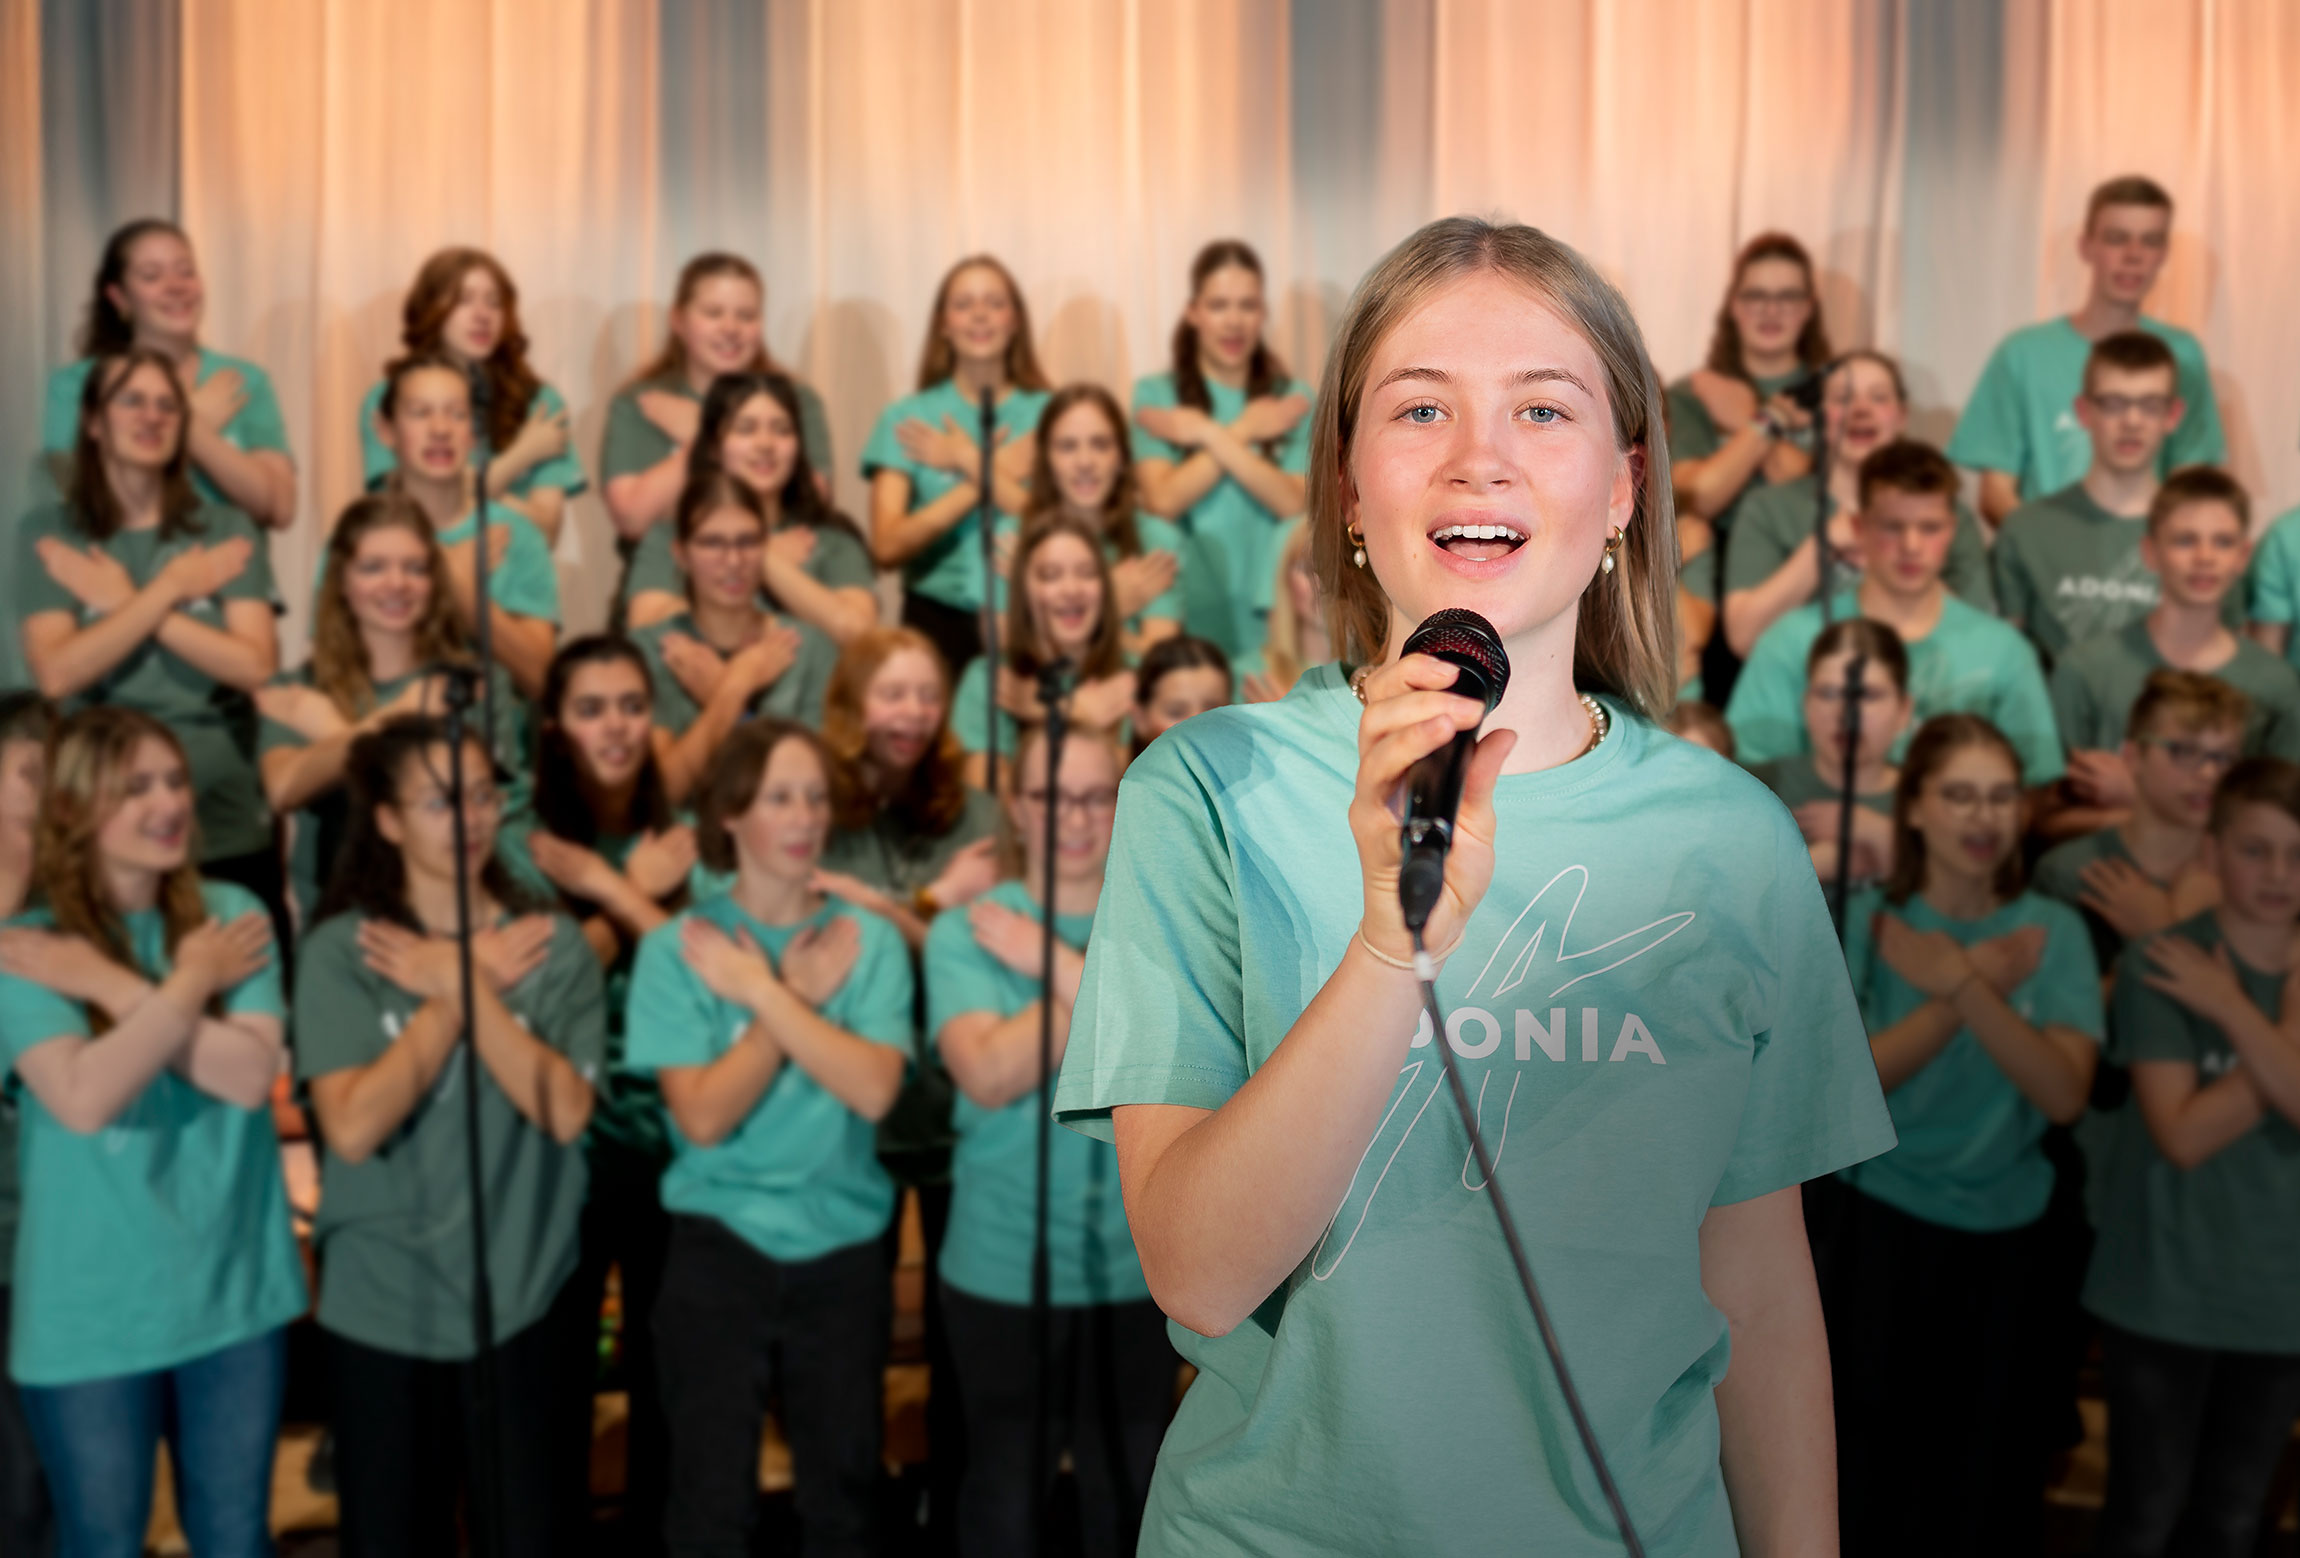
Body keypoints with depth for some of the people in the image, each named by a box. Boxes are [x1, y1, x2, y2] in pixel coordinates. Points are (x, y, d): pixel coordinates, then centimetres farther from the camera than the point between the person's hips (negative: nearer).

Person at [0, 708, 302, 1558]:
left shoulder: (232, 913, -2)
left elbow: (252, 1074, -14)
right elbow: (84, 1099, -24)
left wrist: (115, 986, -16)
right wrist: (190, 985, -16)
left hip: (236, 1292, 2)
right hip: (91, 1314, -2)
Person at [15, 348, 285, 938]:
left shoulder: (229, 531, 3)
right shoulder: (46, 534, 2)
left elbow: (255, 665, -9)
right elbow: (56, 673, -11)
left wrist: (124, 601, -10)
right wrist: (169, 588, -10)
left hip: (230, 831, 1)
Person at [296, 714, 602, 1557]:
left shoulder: (555, 945, -3)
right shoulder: (341, 948, -6)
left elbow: (565, 1111, -14)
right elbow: (353, 1127, -17)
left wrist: (461, 981, -14)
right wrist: (460, 992, -14)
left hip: (527, 1300, 1)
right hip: (381, 1307, 0)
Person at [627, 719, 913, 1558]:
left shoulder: (869, 940, -2)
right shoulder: (678, 947, -6)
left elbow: (874, 1090, -16)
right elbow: (703, 1115, -14)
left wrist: (763, 993, -16)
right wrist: (798, 998, -15)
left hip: (842, 1251, 2)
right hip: (717, 1249, -1)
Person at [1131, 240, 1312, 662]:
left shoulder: (1293, 400, 8)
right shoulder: (1157, 394, 4)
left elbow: (1294, 503, -7)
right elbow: (1163, 499, -10)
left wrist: (1212, 435, -11)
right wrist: (1244, 432, -8)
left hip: (1268, 616, 1)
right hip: (1187, 612, -1)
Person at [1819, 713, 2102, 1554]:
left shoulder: (2053, 931, -4)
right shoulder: (1865, 918, -7)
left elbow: (2065, 1093, -17)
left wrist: (1963, 982, -28)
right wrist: (1979, 991, -23)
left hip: (2006, 1231, 2)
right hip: (1878, 1225, -1)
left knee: (1989, 1474, 12)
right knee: (1869, 1454, 9)